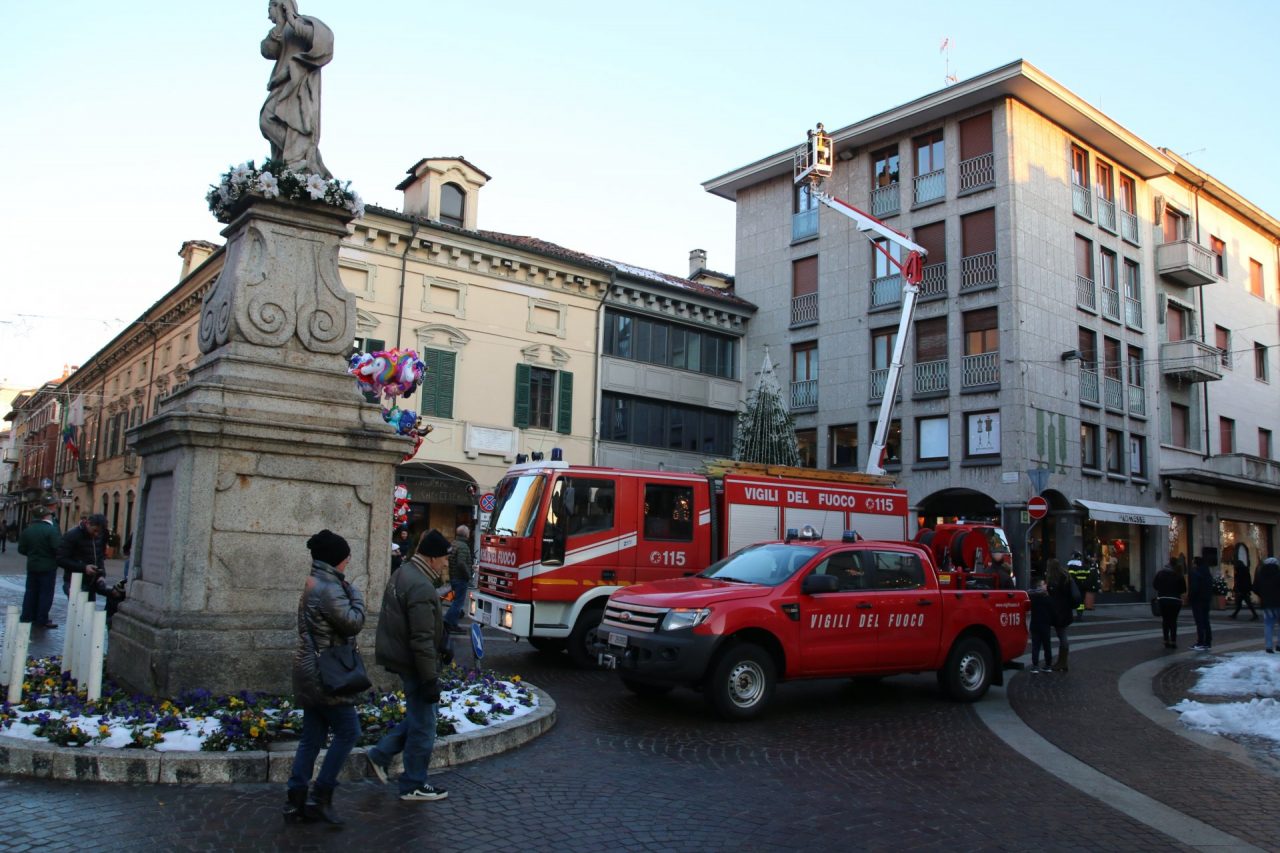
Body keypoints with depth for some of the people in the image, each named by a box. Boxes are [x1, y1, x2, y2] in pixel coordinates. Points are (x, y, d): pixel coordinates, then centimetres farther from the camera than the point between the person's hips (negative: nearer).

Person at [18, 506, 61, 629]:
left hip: (32, 566, 6)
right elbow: (58, 548, -23)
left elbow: (21, 549, 4)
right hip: (48, 567, -6)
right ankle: (41, 620, 2)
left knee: (31, 592, 15)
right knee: (46, 594, 1)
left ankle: (26, 618, 18)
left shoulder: (27, 530, 3)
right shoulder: (51, 530, -17)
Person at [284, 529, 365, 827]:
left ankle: (296, 803, 15)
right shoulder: (328, 588, -19)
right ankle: (320, 797, 2)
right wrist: (356, 595, -4)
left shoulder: (315, 583, 14)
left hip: (313, 673, 10)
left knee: (312, 737, 12)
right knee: (348, 731, -1)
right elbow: (353, 622, -18)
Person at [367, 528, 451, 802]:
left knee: (419, 714, 23)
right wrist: (430, 680, -22)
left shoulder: (402, 574, 8)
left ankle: (381, 754, 25)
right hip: (414, 665, -10)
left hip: (399, 656, 10)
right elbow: (422, 640, -26)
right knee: (423, 725, 4)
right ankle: (414, 786, 16)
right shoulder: (422, 587, -25)